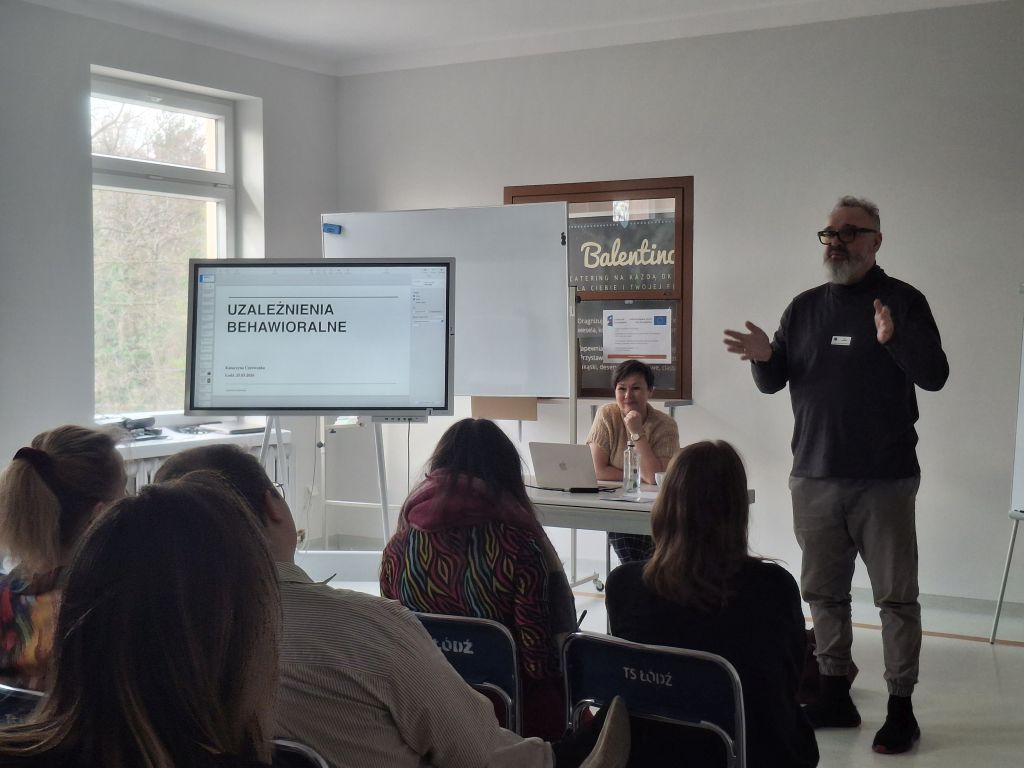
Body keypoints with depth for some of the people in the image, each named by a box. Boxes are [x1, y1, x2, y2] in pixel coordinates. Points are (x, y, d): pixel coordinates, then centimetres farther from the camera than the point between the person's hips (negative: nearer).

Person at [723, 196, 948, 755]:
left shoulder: (902, 300, -1)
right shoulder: (804, 308, 11)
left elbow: (934, 376, -8)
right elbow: (774, 383, 11)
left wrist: (896, 340, -27)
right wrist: (765, 358, -12)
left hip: (884, 478, -4)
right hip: (814, 477, 4)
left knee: (896, 595, 0)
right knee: (823, 591, 10)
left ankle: (901, 708, 8)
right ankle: (835, 696, 21)